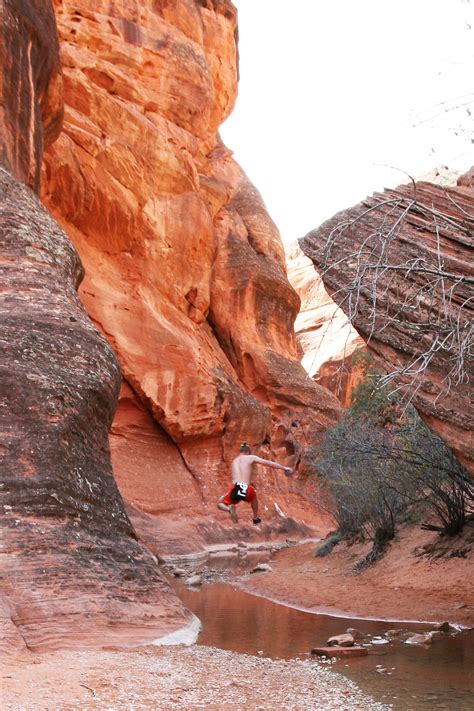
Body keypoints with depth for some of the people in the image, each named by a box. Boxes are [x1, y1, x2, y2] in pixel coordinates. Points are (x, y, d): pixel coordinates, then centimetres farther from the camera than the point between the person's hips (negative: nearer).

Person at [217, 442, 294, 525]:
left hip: (235, 489, 1)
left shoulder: (234, 461, 26)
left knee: (220, 504, 23)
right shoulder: (251, 457, 12)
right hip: (246, 491, -1)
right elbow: (268, 463, 7)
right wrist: (284, 468, 10)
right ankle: (256, 518, 46)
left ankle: (229, 509, -12)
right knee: (253, 494, 37)